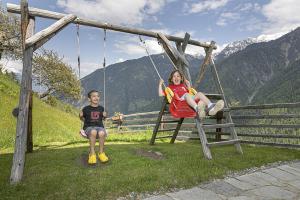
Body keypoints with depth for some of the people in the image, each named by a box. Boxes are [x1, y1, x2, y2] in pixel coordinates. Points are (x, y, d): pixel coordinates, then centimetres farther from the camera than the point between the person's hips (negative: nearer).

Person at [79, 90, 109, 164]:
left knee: (102, 133, -35)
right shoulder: (86, 109, 6)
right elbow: (83, 119, 17)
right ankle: (92, 153, -24)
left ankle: (101, 153, -13)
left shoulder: (101, 108, 12)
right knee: (93, 132, -39)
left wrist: (104, 116, 1)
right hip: (89, 127, -2)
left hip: (99, 126, 2)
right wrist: (81, 116, -4)